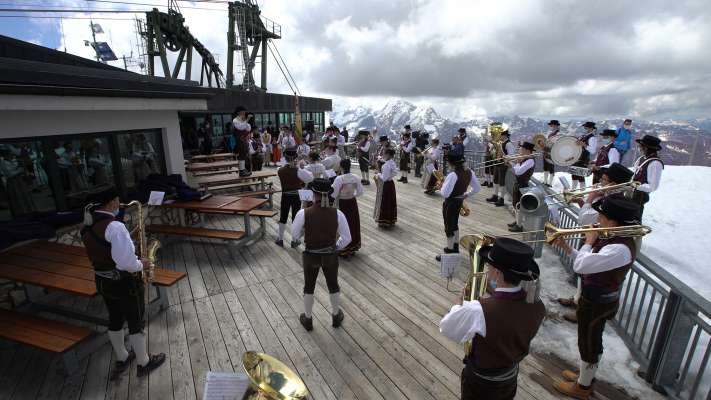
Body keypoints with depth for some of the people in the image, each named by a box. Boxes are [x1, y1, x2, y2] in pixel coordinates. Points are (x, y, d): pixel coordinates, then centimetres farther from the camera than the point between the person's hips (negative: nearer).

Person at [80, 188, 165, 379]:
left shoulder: (88, 226, 0)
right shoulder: (115, 227, -28)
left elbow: (101, 251, 12)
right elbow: (127, 263, -32)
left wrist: (127, 237, 8)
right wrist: (141, 265, -13)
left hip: (103, 281, 8)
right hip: (125, 283, -8)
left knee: (115, 321, 24)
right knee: (136, 324, 10)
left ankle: (121, 359, 43)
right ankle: (144, 363, 28)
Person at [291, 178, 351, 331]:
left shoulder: (303, 213, -21)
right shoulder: (337, 214, -18)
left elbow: (295, 235, -8)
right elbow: (347, 238, -11)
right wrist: (336, 247, 7)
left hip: (310, 256, -1)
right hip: (331, 256, 1)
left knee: (309, 287, 23)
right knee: (333, 285, 25)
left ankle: (307, 320, 44)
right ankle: (336, 317, 47)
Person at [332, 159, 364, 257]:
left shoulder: (339, 179, -20)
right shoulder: (355, 177, -5)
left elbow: (334, 194, -18)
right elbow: (360, 192, 1)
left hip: (342, 204, -5)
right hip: (353, 203, 5)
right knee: (354, 224, 17)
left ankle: (343, 250, 17)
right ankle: (353, 247, 32)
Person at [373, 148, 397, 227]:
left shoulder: (386, 165, -24)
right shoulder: (392, 163, 4)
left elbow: (384, 178, -25)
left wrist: (378, 174, -9)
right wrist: (380, 174, 6)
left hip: (385, 185, -9)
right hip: (391, 183, 9)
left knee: (384, 203, 4)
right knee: (391, 202, 17)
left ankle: (384, 222, 15)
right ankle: (391, 220, 30)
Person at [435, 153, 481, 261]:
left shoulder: (452, 175, -29)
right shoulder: (469, 172, -4)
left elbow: (445, 194, -30)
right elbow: (477, 188, 4)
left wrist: (443, 184, -12)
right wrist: (466, 195, 9)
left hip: (450, 203, -8)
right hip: (460, 201, 8)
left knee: (449, 226, 5)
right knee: (454, 223, 24)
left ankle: (449, 252, 16)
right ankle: (455, 247, 38)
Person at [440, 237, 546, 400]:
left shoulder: (478, 310, -39)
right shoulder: (537, 306, -22)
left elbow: (446, 329, -21)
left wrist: (459, 304, -6)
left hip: (480, 381, -4)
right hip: (511, 375, 5)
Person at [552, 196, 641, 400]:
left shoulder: (620, 249, -33)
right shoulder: (615, 238, -2)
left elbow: (580, 266, -35)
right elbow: (589, 262, 7)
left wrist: (588, 242, -22)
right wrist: (567, 247, -1)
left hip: (597, 304, -9)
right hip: (597, 299, 9)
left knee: (588, 344, 11)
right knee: (592, 341, 26)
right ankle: (586, 375, 47)